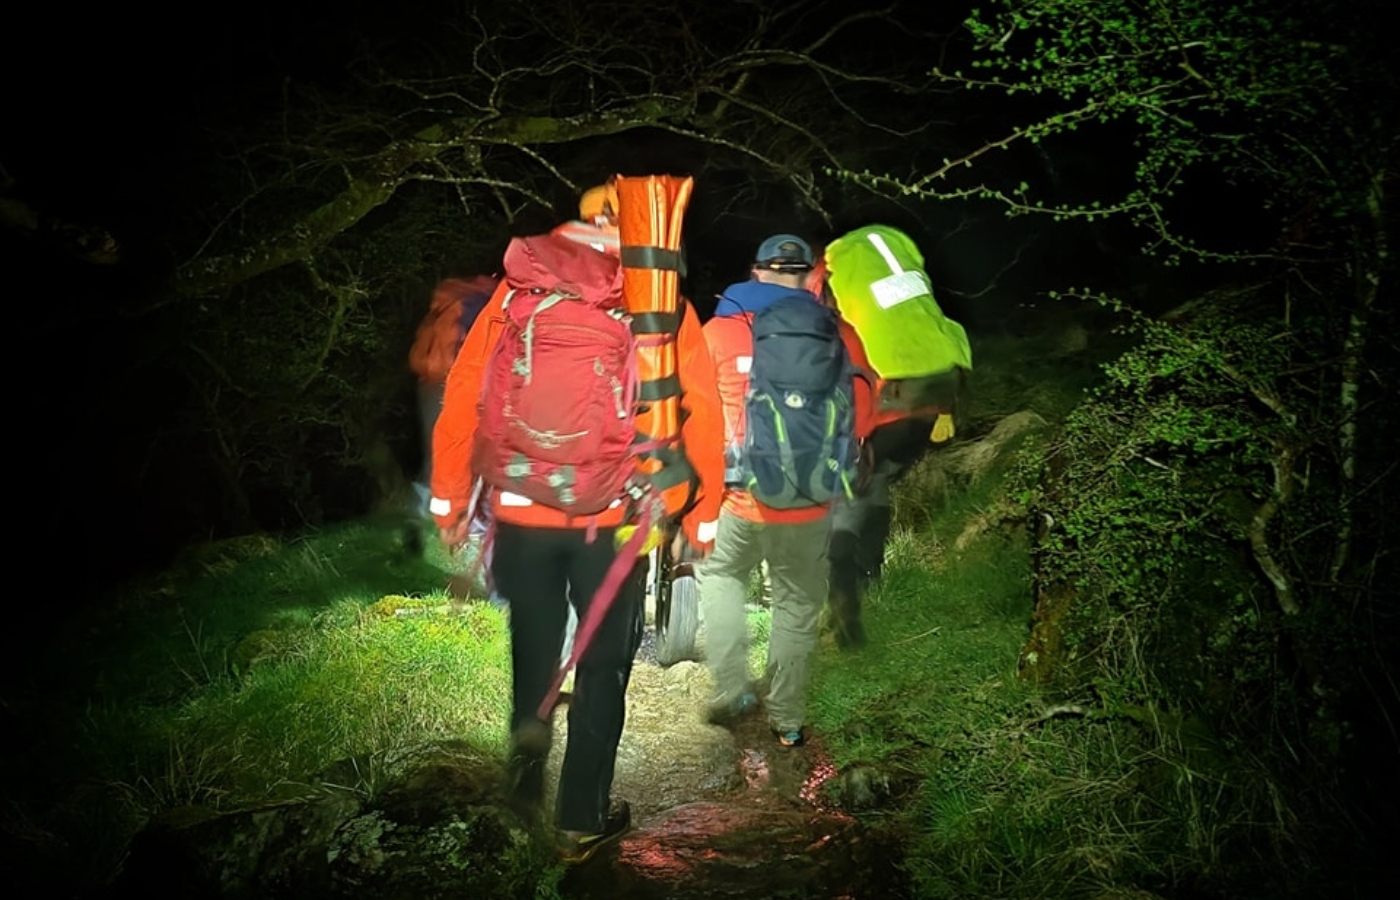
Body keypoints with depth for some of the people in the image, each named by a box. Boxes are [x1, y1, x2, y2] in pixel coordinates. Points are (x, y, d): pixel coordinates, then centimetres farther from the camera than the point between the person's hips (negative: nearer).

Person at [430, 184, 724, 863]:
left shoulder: (515, 292, 2)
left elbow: (463, 395, 1)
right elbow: (702, 414, -6)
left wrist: (450, 500, 9)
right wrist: (701, 518, 3)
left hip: (521, 512, 2)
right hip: (612, 522, -2)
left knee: (532, 649, 22)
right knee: (603, 666, 12)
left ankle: (526, 778, 37)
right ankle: (581, 821, 21)